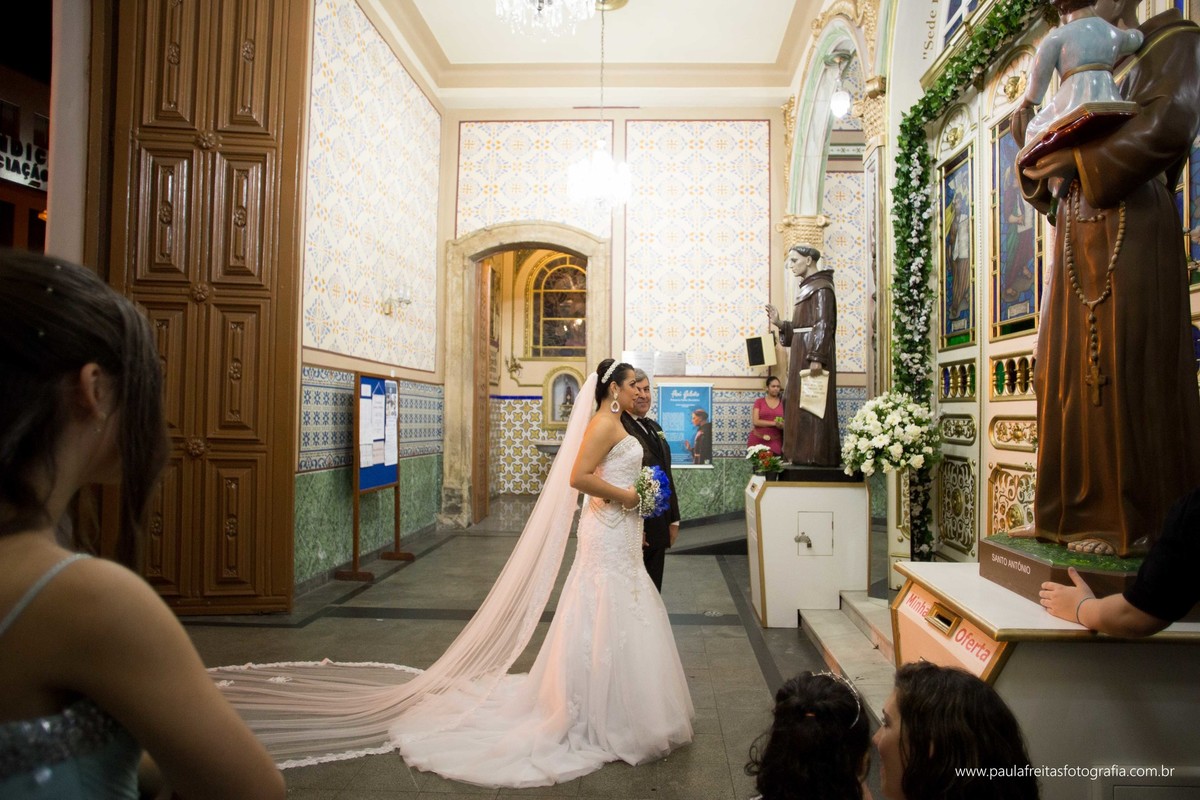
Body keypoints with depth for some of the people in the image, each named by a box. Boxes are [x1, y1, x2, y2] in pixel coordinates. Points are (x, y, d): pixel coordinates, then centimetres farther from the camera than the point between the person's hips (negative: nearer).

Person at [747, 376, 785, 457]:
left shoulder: (783, 403, 8)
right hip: (758, 440, -1)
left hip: (775, 442, 1)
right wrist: (775, 423, -13)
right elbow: (755, 422, -6)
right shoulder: (759, 402, 3)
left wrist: (782, 426, -14)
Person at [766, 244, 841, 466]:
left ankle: (816, 455, -6)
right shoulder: (806, 288, 19)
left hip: (813, 354, -10)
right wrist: (779, 323, 4)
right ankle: (804, 454, 14)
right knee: (798, 404, 9)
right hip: (802, 354, 10)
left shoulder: (821, 287, -9)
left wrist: (816, 358, -25)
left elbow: (823, 325, -18)